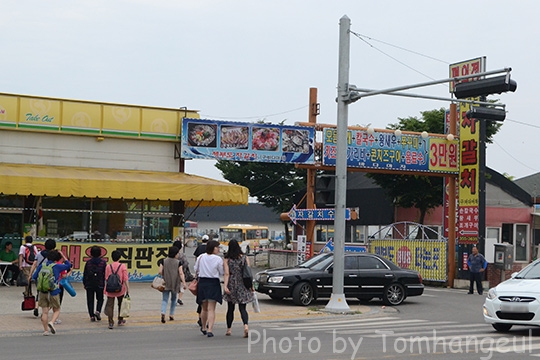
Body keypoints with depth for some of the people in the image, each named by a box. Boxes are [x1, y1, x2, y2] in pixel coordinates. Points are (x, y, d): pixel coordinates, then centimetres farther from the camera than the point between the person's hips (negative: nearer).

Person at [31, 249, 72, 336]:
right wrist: (63, 256, 14)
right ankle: (51, 322, -14)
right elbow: (68, 265, 10)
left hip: (43, 292, 3)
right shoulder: (57, 266, -5)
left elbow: (34, 277, 7)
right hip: (54, 292, -3)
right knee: (56, 310, 12)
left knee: (44, 312, 8)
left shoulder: (41, 265, 4)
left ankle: (45, 330, 7)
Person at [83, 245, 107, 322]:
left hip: (89, 284, 1)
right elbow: (105, 273, -1)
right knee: (100, 299, 14)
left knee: (90, 300, 6)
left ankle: (92, 315, 2)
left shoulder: (88, 262, 1)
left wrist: (84, 283, 13)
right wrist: (105, 283, 10)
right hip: (100, 284, -1)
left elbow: (85, 274, 4)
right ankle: (98, 311, -8)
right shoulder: (103, 262, -2)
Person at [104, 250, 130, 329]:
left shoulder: (108, 267, 0)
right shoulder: (122, 266, -5)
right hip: (120, 290, 0)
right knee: (121, 305, 19)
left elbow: (106, 279, 3)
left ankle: (111, 323, -7)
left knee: (110, 305, 1)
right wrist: (128, 289, -6)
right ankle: (120, 321, 29)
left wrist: (105, 289, 12)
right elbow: (125, 279, -9)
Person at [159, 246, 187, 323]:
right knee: (173, 299, 17)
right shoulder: (178, 263, -7)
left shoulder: (164, 261, -2)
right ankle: (171, 315, 20)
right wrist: (184, 283, -10)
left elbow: (160, 272, -4)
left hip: (166, 284, 1)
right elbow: (181, 273, -11)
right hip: (175, 284, -1)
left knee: (164, 299, 0)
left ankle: (163, 313, -23)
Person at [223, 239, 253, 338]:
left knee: (230, 308, 12)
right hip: (243, 285, 1)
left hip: (232, 285, -1)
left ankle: (228, 329, 20)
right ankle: (246, 325, -22)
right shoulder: (245, 258, 0)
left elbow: (226, 274, -12)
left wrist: (225, 285, -16)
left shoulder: (227, 260, -4)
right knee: (242, 308, 1)